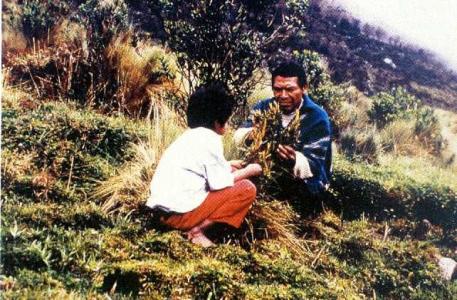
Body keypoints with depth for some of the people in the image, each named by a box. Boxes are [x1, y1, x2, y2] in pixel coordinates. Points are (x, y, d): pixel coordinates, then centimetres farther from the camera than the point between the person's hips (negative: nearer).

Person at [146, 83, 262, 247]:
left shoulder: (189, 136, 17)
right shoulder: (210, 139, -9)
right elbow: (220, 183, -9)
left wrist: (226, 166, 34)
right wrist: (248, 171, 6)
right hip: (181, 212, -9)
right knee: (247, 188, -3)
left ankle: (194, 225, 6)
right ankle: (197, 229, -9)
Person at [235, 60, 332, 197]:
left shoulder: (317, 117, -15)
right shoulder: (265, 106, -1)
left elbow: (313, 166, -23)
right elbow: (238, 136, -8)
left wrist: (294, 160, -46)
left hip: (304, 183, -3)